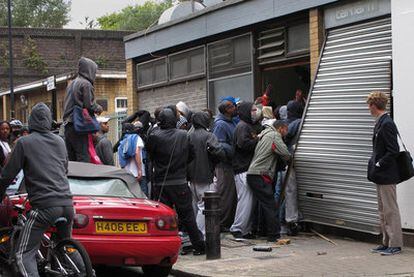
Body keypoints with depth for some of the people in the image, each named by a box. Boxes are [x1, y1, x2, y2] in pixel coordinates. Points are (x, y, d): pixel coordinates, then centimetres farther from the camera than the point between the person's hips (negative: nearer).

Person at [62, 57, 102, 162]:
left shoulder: (71, 84, 19)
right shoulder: (86, 84, -7)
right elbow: (90, 105, -15)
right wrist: (99, 108, 4)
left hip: (68, 126, 8)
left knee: (71, 160, 9)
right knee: (84, 157, -10)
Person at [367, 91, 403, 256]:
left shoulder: (387, 124, -18)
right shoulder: (380, 123, 12)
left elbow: (393, 151, -21)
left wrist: (378, 165, -17)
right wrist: (375, 164, 11)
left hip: (387, 175, -10)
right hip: (381, 176, 10)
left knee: (390, 210, -3)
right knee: (383, 211, 15)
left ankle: (395, 244, 3)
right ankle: (386, 242, 23)